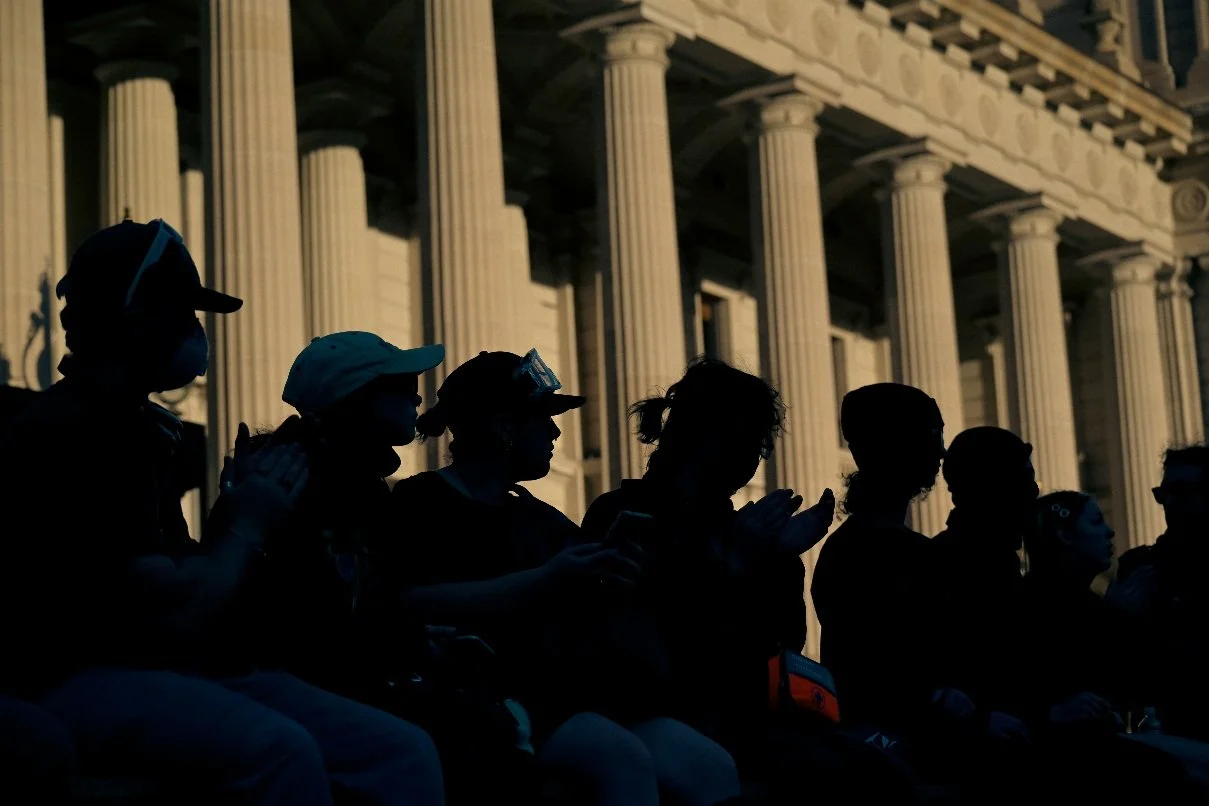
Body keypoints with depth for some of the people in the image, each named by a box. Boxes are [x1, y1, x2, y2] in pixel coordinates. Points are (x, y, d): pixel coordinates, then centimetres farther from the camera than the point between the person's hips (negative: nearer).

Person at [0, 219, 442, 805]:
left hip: (181, 671, 9)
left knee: (404, 751, -10)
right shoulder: (65, 437, -13)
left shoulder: (138, 428, 18)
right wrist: (248, 523, -3)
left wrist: (245, 501, 7)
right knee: (280, 750, -37)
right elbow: (177, 614, -19)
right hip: (80, 683, -9)